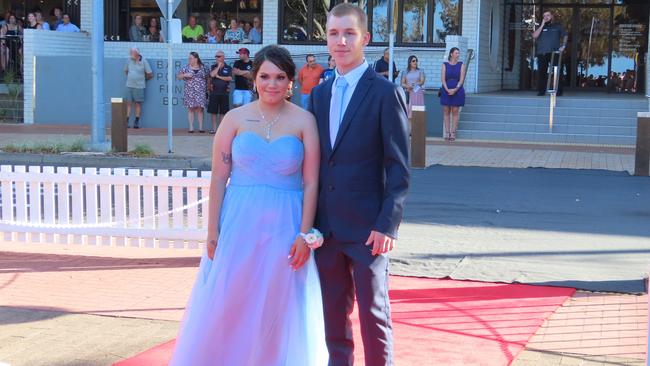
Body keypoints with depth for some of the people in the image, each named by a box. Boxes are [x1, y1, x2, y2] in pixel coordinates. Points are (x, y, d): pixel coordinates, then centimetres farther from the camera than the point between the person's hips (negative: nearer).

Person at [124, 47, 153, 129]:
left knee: (138, 104, 4)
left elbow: (150, 75, -1)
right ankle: (127, 121, 2)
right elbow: (126, 71, 20)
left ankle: (136, 122, 9)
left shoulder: (143, 62, -7)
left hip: (139, 86, -3)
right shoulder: (129, 60, 3)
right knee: (128, 103, 1)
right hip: (129, 85, 3)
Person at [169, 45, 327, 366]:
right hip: (238, 222, 1)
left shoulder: (304, 121, -1)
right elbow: (219, 177, 1)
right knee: (228, 307, 5)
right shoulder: (235, 118, 2)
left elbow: (311, 182, -3)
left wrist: (305, 234, -8)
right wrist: (212, 231, -3)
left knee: (279, 310, 8)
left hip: (284, 226, -1)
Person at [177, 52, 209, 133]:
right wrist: (185, 75, -10)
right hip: (190, 92, 1)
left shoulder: (203, 68, 5)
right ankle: (191, 128, 3)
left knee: (200, 109, -3)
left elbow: (208, 78, 11)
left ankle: (201, 128, 2)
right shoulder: (186, 68, 6)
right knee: (191, 109, 0)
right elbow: (178, 76, 8)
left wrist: (208, 88, 1)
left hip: (200, 92, -1)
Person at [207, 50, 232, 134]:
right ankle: (214, 128, 9)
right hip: (214, 91, 1)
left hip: (224, 92, -1)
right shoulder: (213, 67, 8)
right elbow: (212, 75, -11)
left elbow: (230, 78, -7)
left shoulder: (228, 68, 5)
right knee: (213, 111, 2)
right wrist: (219, 66, -6)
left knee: (223, 111, 3)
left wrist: (219, 77, -7)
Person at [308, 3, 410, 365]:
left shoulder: (385, 92, -7)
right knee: (333, 314, 13)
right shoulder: (320, 93, 11)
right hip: (326, 225, 6)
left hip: (367, 226, -5)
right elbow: (316, 160, 14)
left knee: (373, 314, 4)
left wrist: (388, 224, -16)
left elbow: (399, 167, -9)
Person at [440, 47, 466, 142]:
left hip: (457, 91, -1)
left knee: (455, 112, -1)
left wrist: (455, 89, -15)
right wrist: (447, 89, -15)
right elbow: (443, 79, -1)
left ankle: (453, 133, 1)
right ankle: (447, 133, 5)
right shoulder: (445, 65, 6)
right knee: (446, 112, 1)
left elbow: (461, 79, -3)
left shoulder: (461, 65, 4)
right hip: (446, 91, 1)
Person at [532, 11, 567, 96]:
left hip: (554, 53, -2)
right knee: (541, 72, 0)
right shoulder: (541, 27, 15)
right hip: (541, 54, 2)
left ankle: (558, 91, -7)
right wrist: (542, 25, -4)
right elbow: (534, 36, -1)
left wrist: (563, 46, 4)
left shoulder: (557, 26, 12)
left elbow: (565, 35, 18)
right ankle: (541, 91, 5)